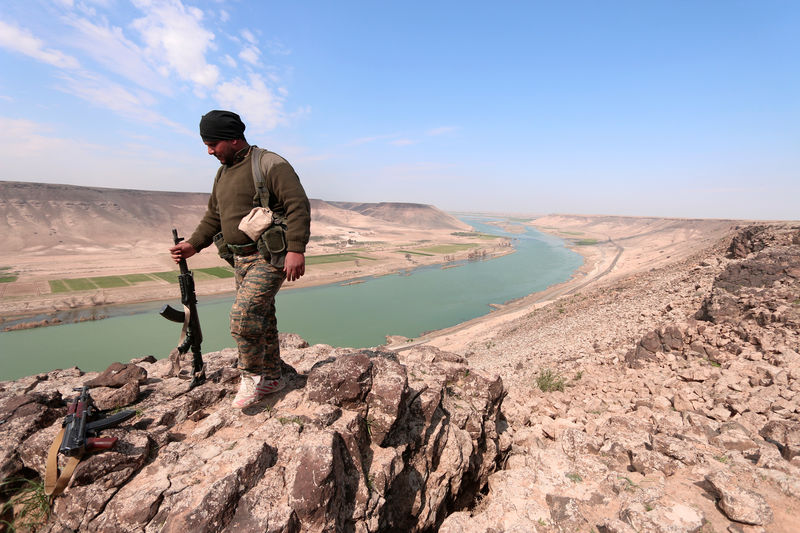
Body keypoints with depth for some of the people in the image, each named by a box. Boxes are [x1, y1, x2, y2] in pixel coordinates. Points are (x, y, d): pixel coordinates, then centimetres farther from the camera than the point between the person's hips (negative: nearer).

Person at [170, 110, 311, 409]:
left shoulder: (269, 164, -9)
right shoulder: (222, 174, 18)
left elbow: (298, 205, -18)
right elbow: (213, 217, 23)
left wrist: (296, 249, -27)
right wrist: (193, 245, 9)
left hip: (269, 257, -8)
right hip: (241, 259, 8)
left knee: (244, 317, -15)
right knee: (260, 319, 12)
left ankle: (252, 377, 8)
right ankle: (272, 379, 26)